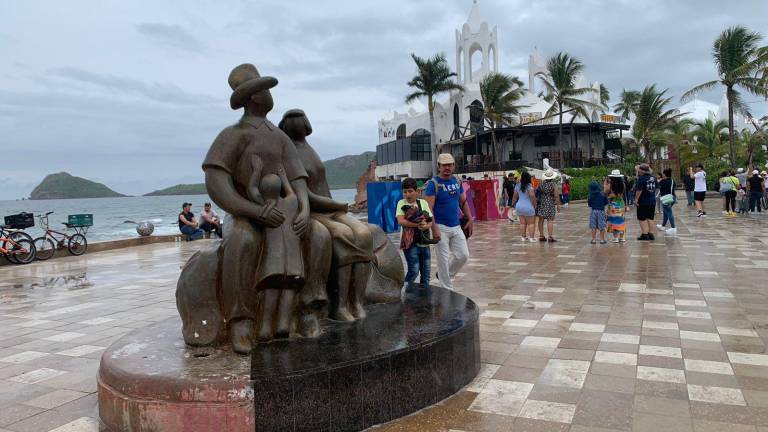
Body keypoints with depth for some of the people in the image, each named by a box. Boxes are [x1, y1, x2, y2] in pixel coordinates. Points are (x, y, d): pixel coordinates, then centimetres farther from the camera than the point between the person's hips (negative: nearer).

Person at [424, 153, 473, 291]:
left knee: (463, 256, 6)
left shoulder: (457, 181, 9)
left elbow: (463, 202, 19)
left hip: (456, 226, 6)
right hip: (441, 227, -6)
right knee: (443, 260, 0)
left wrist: (469, 219, 9)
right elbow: (428, 209, -17)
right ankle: (447, 290, 13)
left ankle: (446, 276, 30)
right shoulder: (433, 183, -11)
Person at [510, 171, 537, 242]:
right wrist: (534, 205, -12)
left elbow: (515, 196, 10)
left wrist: (513, 204, 23)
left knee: (522, 223, 12)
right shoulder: (529, 186, -15)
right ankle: (531, 237, 4)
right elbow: (532, 196, -23)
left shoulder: (517, 186, 4)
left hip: (519, 206, 6)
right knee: (531, 223, 4)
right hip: (528, 207, -6)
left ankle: (523, 237, 15)